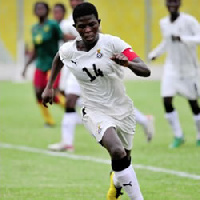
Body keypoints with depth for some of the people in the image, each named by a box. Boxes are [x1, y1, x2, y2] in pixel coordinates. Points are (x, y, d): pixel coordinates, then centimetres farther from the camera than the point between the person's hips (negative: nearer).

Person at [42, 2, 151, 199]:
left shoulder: (112, 43, -18)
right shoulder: (68, 50, -10)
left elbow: (145, 71, -25)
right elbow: (58, 59, 19)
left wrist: (127, 63, -45)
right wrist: (49, 87, 17)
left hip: (123, 109, 1)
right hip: (95, 111, -1)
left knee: (124, 160, 18)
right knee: (117, 152, -28)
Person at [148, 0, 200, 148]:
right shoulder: (164, 23, 5)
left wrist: (182, 39, -33)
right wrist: (155, 54, 11)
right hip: (171, 67, 4)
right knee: (167, 101, -11)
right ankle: (178, 136, 3)